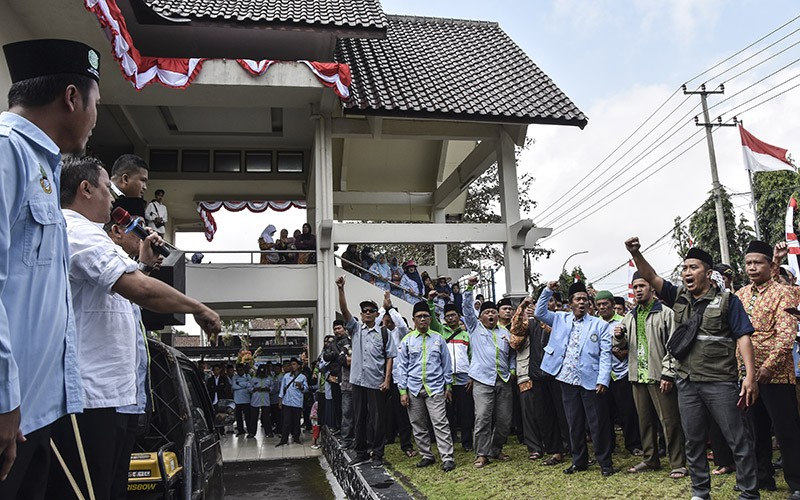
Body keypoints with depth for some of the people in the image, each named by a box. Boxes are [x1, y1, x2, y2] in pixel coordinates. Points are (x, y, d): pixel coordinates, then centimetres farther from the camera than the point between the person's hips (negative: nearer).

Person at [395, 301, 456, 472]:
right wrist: (403, 391, -1)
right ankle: (427, 456, 21)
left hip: (435, 388, -1)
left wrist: (448, 386, 7)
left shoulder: (438, 339, 5)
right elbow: (401, 367, 4)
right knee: (418, 426, 8)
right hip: (414, 389, 1)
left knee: (440, 423, -8)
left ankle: (447, 458, -4)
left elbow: (446, 363, 10)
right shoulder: (407, 340, 3)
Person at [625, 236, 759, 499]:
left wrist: (750, 375, -15)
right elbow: (651, 277, 1)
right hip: (686, 382, 5)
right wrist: (635, 253, -16)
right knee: (693, 441, 12)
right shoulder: (679, 297, 9)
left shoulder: (727, 300, -2)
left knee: (738, 439, 1)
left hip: (720, 381, -4)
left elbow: (743, 338, -6)